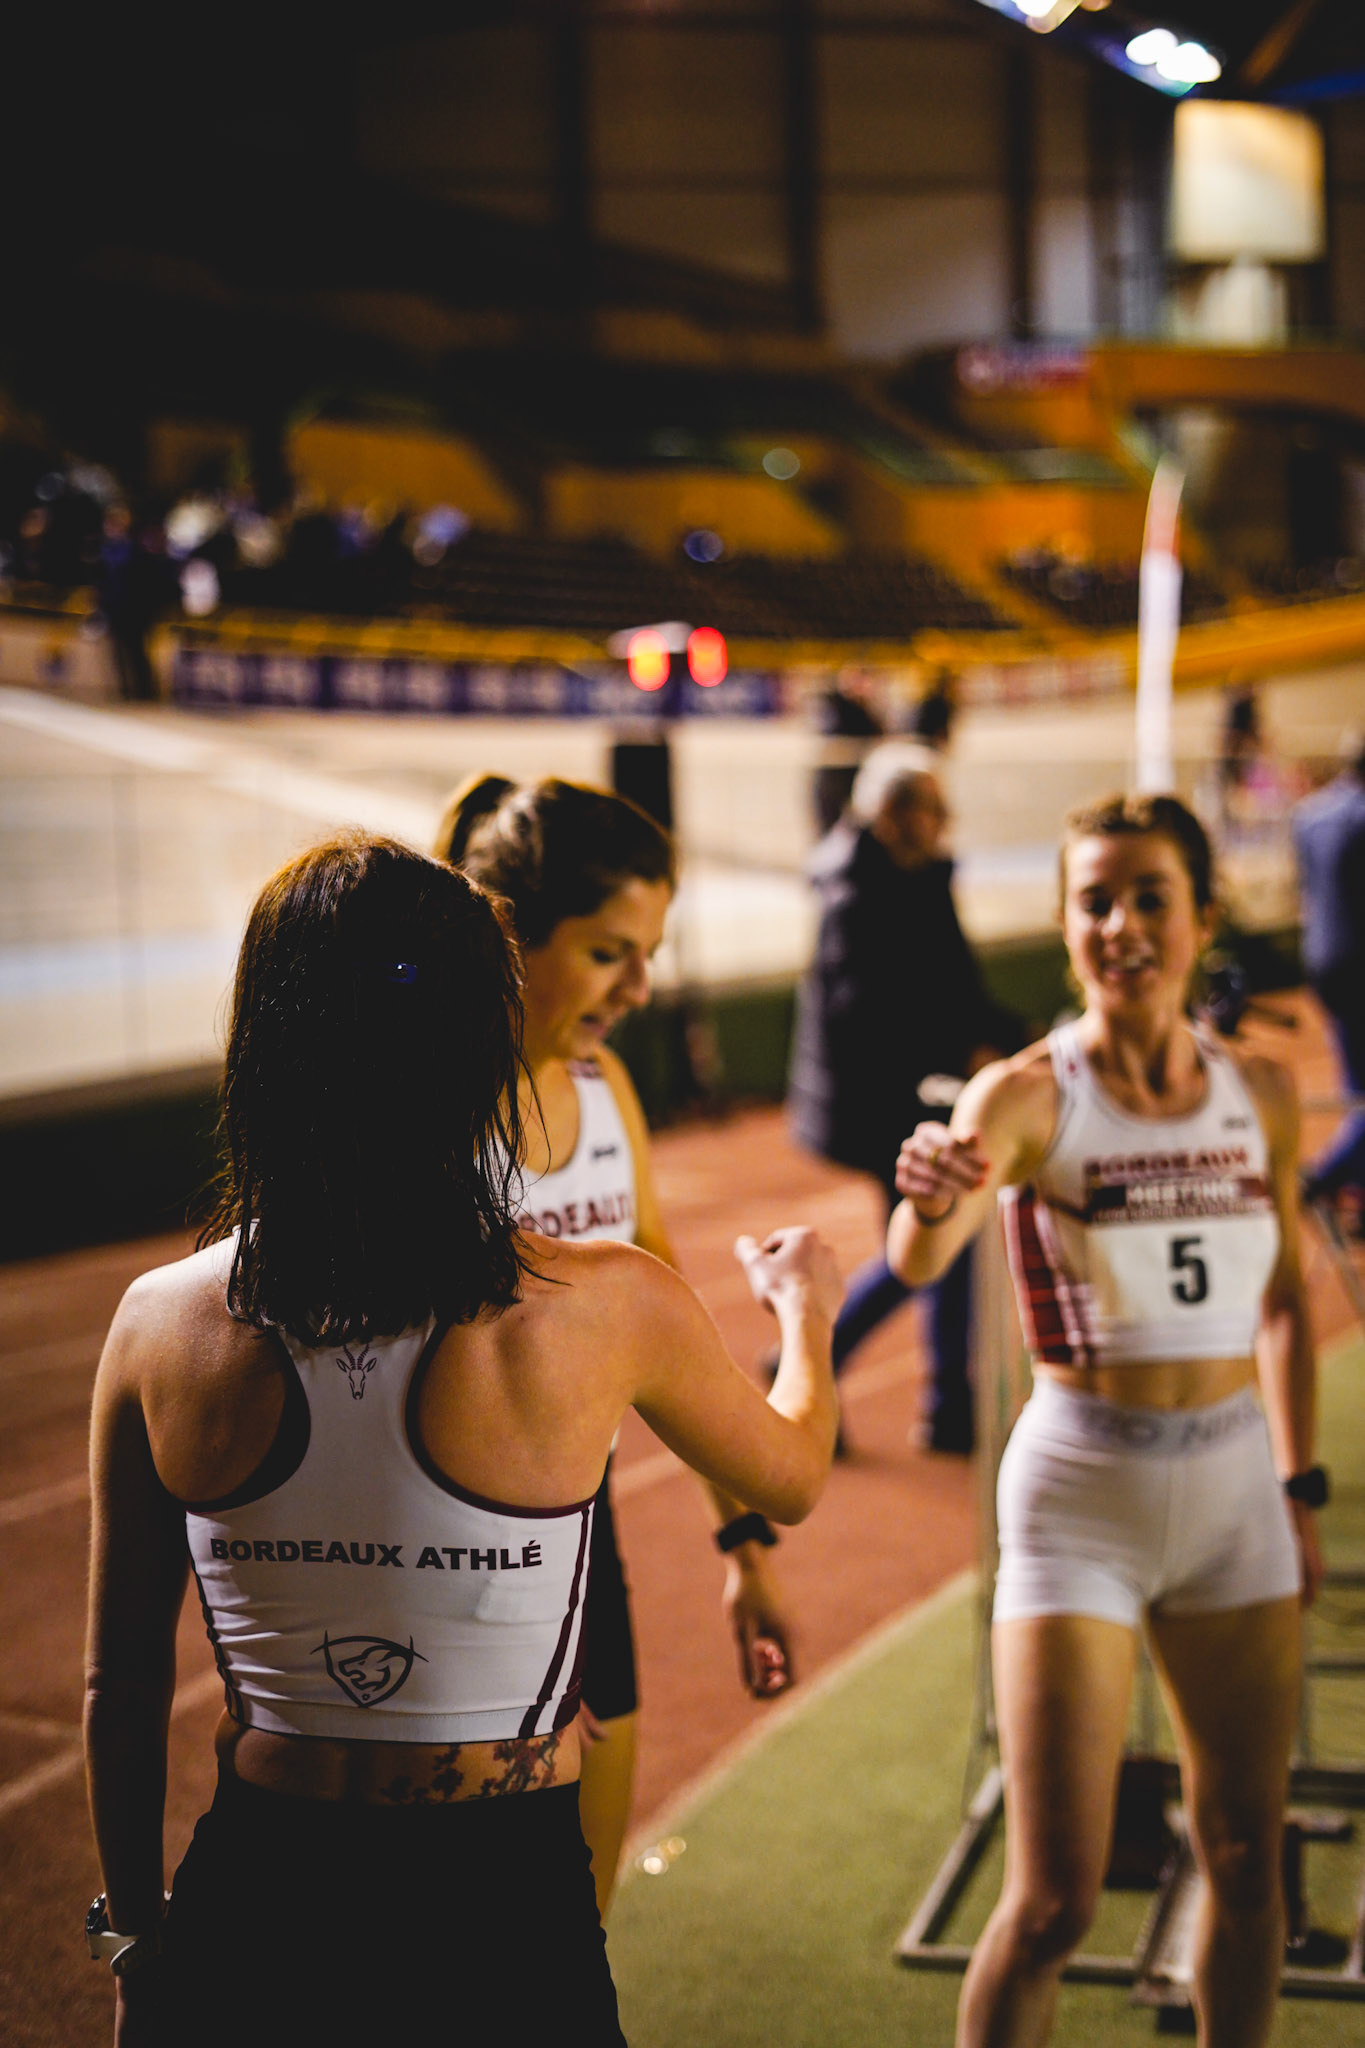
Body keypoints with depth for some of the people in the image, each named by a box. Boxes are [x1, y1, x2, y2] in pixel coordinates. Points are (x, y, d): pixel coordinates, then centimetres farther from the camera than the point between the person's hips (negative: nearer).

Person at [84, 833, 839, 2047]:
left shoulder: (161, 1324, -10)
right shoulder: (611, 1311, -16)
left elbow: (122, 1687, 1)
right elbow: (791, 1480, 6)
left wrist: (137, 1940, 17)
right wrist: (804, 1310, 27)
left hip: (250, 1896, 1)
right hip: (503, 1902, -1)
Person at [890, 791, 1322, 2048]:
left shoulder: (1262, 1093, 1)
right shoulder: (1028, 1094, -13)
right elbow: (916, 1261, -32)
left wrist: (1300, 1487, 11)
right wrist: (931, 1198, -54)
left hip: (1236, 1485, 5)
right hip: (1081, 1487, -4)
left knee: (1246, 1853, 15)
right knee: (1055, 1900, -5)